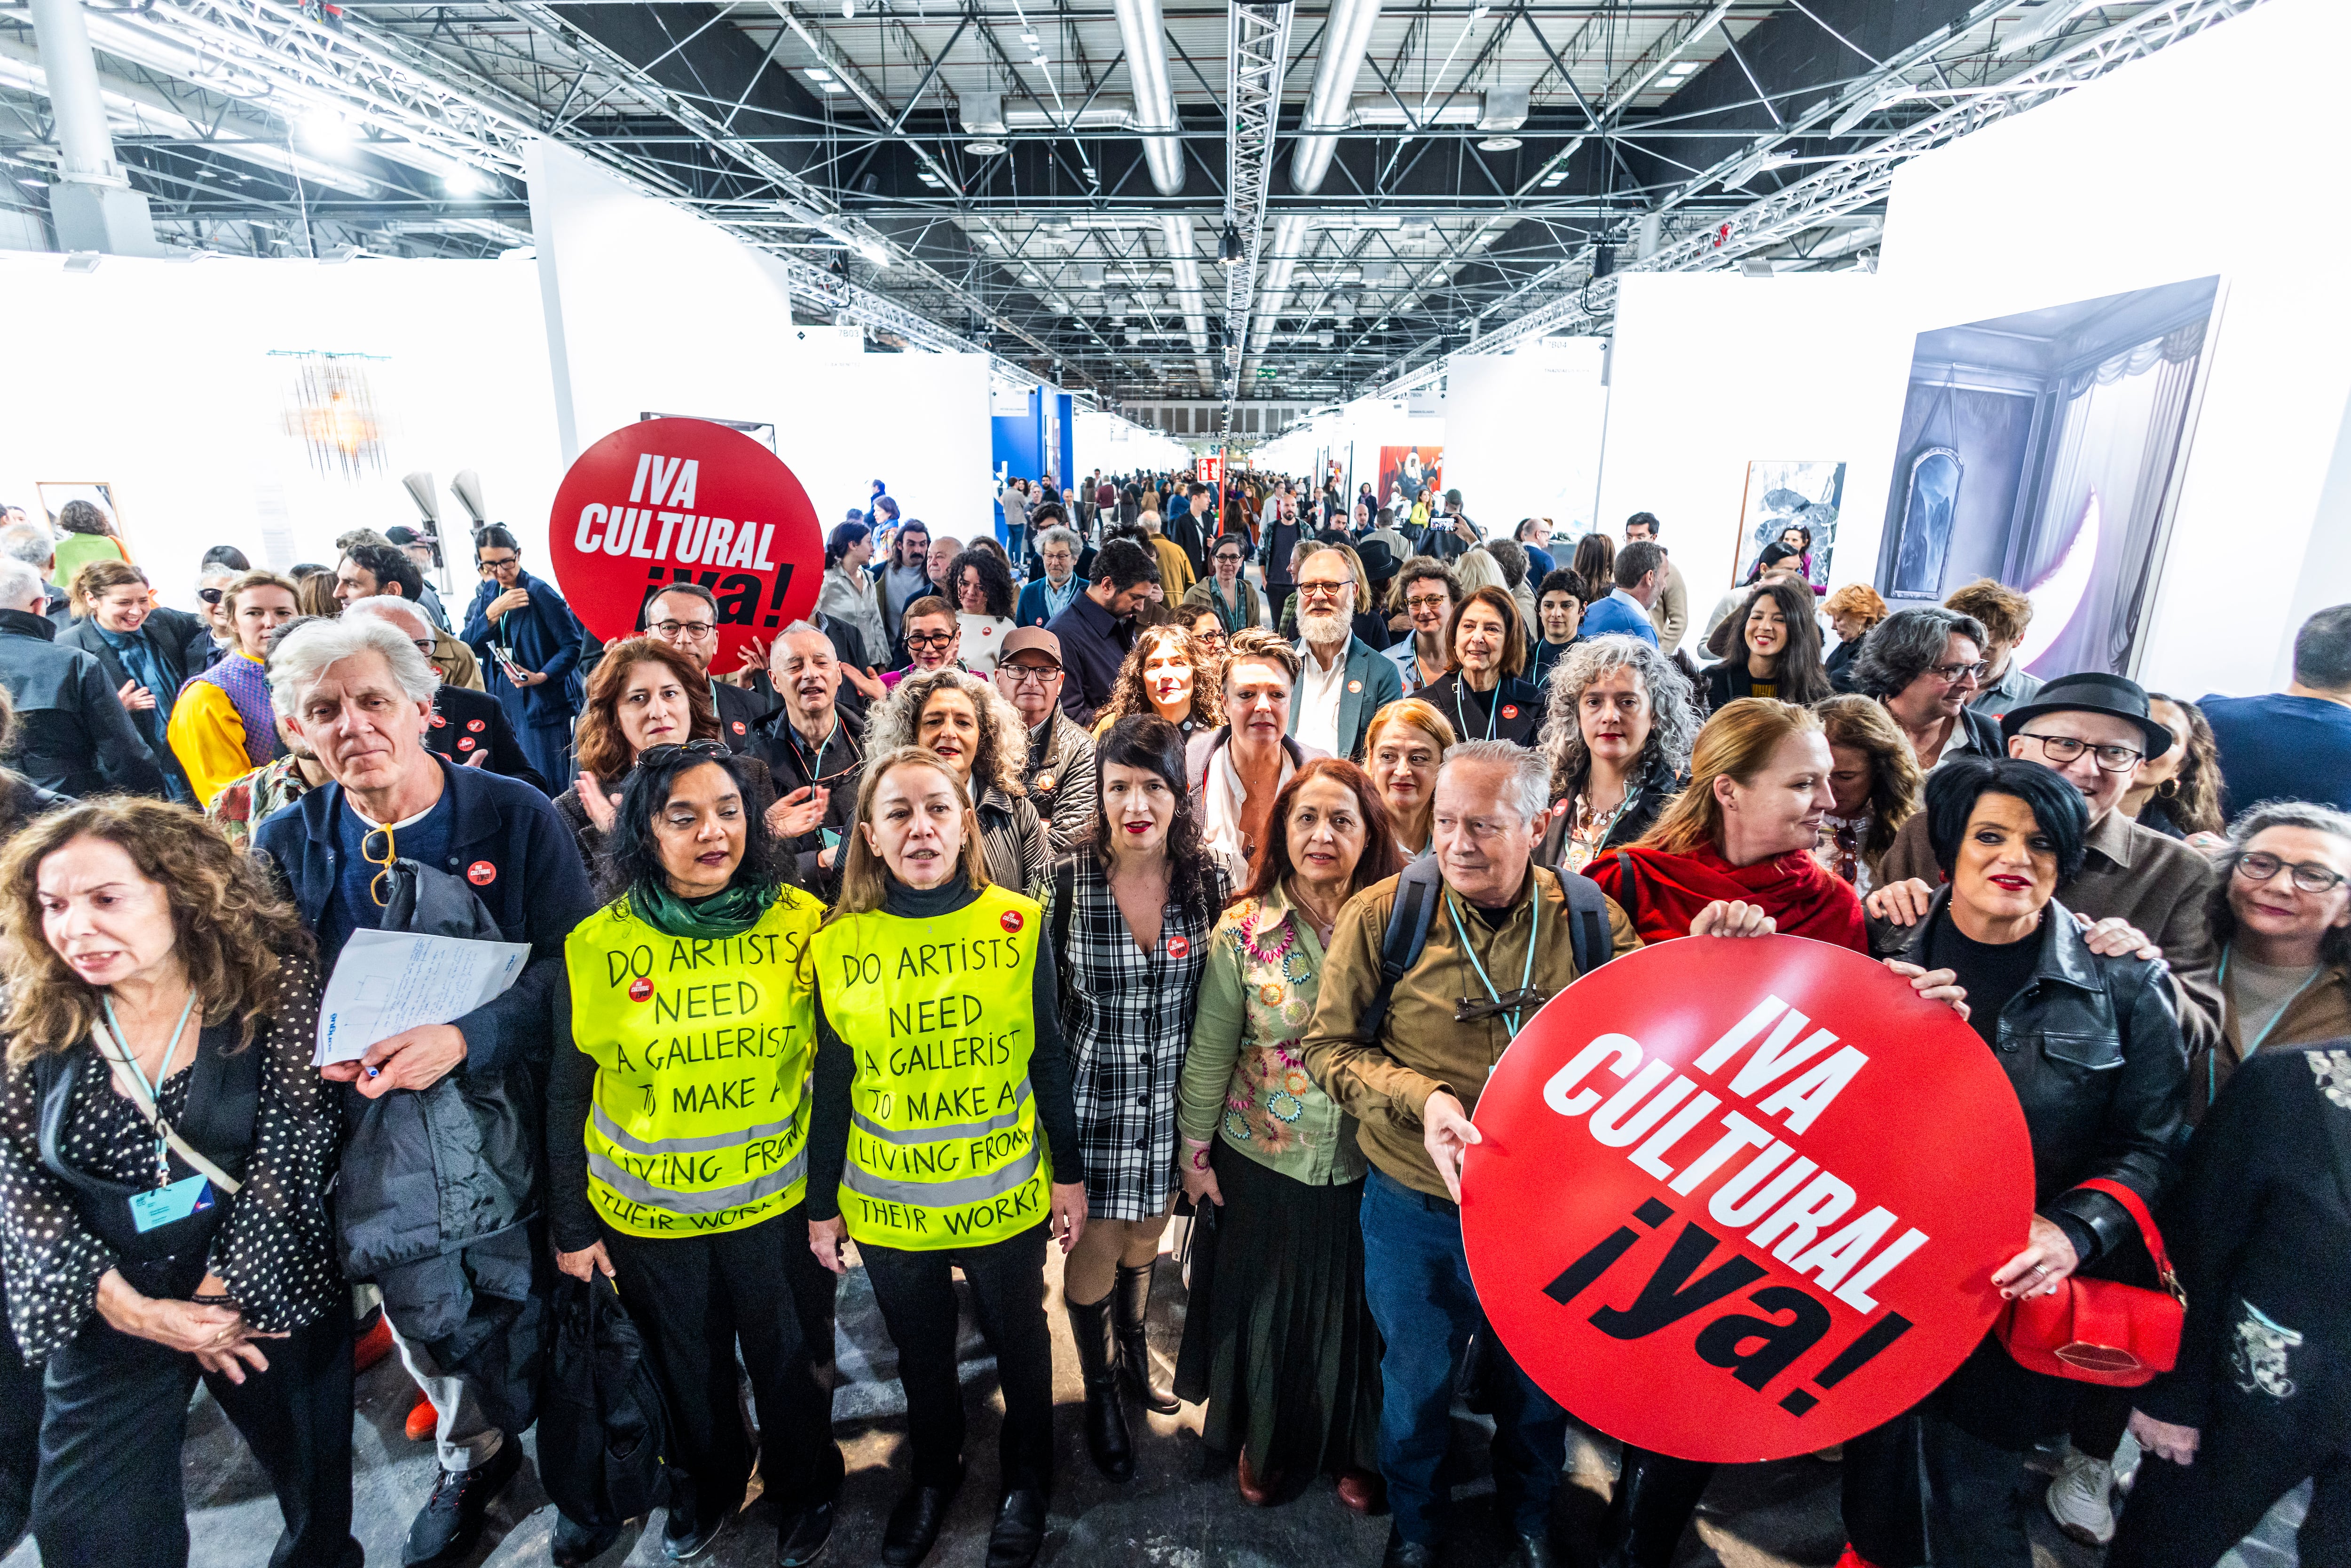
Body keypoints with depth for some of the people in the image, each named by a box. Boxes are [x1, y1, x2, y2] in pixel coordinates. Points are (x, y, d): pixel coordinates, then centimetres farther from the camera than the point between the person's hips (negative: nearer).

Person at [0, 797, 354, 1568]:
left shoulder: (271, 985, -11)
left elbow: (294, 1144, -13)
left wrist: (231, 1293, -16)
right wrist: (116, 1299, -14)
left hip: (271, 1291, -1)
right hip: (103, 1312, 2)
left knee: (318, 1498, 14)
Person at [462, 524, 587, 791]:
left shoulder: (540, 593, -9)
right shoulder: (487, 593, 11)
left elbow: (573, 644, -12)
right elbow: (467, 646, 3)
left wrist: (543, 676, -25)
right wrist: (492, 612, -13)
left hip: (541, 703, -7)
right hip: (501, 701, 7)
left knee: (548, 786, -4)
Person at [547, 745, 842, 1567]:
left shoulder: (801, 923, -13)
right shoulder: (597, 945, -11)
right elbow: (567, 1096, -2)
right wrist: (571, 1223, 1)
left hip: (777, 1200, -1)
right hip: (646, 1214, 1)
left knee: (790, 1362, 18)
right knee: (687, 1368, 24)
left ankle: (804, 1487, 48)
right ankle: (704, 1485, 54)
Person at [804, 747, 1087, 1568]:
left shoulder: (1019, 925, -12)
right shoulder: (838, 945, -9)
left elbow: (1048, 1058, -4)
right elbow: (833, 1086, 0)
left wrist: (1069, 1172, 0)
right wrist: (822, 1204, 5)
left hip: (1004, 1193, -1)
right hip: (887, 1202, 1)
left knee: (1019, 1343, 20)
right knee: (920, 1353, 22)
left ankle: (1025, 1482, 47)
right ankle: (934, 1475, 51)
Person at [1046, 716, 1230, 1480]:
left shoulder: (1209, 881, -9)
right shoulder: (1069, 880, -16)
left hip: (1174, 1099, 2)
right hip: (1093, 1097, -2)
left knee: (1146, 1239, 22)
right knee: (1095, 1250, 13)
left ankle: (1135, 1357, 51)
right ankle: (1099, 1393, 41)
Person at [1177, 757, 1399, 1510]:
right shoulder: (1243, 929, -11)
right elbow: (1209, 1050, -5)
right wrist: (1195, 1150, 0)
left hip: (1365, 1166, 1)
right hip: (1262, 1163, 0)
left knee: (1352, 1308, 18)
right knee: (1265, 1305, 18)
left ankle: (1354, 1448, 46)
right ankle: (1263, 1440, 47)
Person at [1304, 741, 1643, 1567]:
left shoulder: (1591, 921, -11)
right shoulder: (1379, 915, -15)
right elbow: (1329, 1046, -9)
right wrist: (1419, 1098, -25)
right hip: (1416, 1207, -1)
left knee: (1539, 1376, 26)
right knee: (1417, 1375, 21)